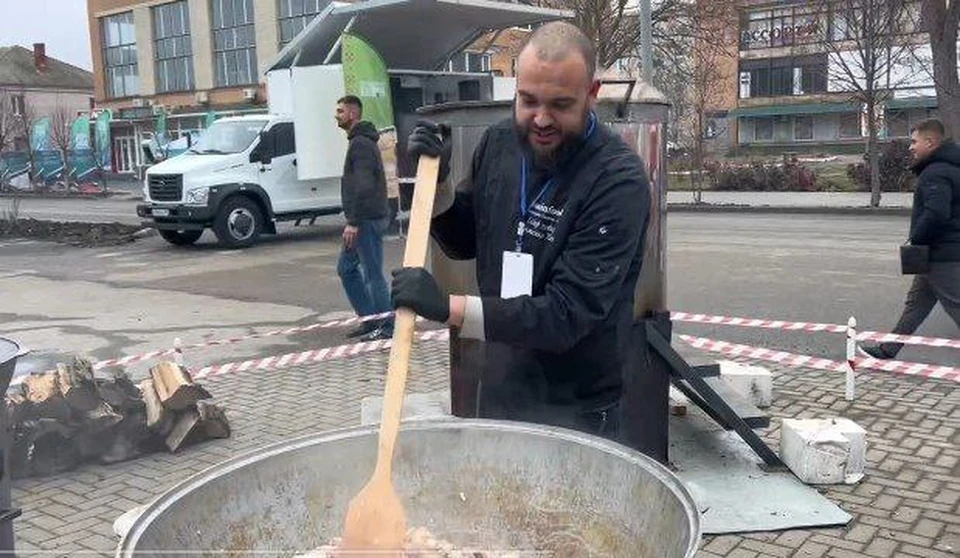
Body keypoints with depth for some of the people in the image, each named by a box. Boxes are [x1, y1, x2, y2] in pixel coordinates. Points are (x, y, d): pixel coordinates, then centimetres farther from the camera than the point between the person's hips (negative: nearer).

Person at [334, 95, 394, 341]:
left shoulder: (361, 144, -14)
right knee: (346, 268, 15)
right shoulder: (359, 141, 19)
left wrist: (353, 222, -23)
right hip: (363, 220, 11)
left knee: (373, 273, -5)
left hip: (367, 220, -11)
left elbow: (363, 187, -23)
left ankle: (386, 327, 3)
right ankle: (370, 320, 21)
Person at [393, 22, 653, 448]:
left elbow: (567, 316, -27)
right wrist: (437, 181, -8)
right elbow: (463, 243, 10)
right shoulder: (499, 143, -3)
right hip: (496, 392, 6)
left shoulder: (618, 181, -23)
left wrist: (447, 308, -34)